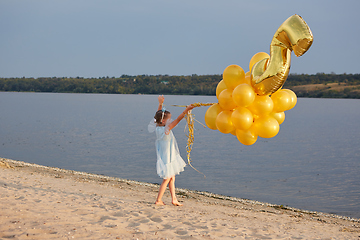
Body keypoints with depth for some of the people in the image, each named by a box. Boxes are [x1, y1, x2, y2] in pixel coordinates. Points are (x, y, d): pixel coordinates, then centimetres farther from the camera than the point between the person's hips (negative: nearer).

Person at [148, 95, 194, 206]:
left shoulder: (158, 128, -4)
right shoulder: (166, 130, -26)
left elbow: (158, 115, 11)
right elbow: (177, 120, -32)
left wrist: (160, 103, 13)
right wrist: (186, 110, -34)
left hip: (168, 157, 9)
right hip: (167, 158, -9)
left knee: (172, 178, 15)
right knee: (167, 179, 4)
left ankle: (174, 199, 21)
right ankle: (158, 200, 11)